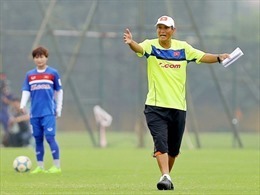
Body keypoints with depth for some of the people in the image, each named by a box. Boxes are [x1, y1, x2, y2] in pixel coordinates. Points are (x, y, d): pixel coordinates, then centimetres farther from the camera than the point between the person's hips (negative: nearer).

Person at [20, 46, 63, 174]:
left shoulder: (53, 73, 3)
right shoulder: (29, 75, 10)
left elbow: (59, 91, 8)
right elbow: (26, 91, 9)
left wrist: (58, 108, 6)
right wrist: (22, 105, -8)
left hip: (49, 112, -4)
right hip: (35, 113, 4)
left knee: (50, 137, -12)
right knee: (38, 139, 6)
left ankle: (57, 166, -9)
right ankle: (40, 167, 12)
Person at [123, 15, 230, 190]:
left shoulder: (182, 47, 6)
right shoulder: (151, 46, -4)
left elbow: (202, 57, 10)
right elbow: (139, 48, -24)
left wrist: (219, 58, -9)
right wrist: (131, 42, -47)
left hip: (178, 107, 3)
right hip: (156, 107, -3)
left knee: (174, 149, 12)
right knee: (161, 142, -20)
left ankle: (167, 177, 31)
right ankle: (165, 176, -29)